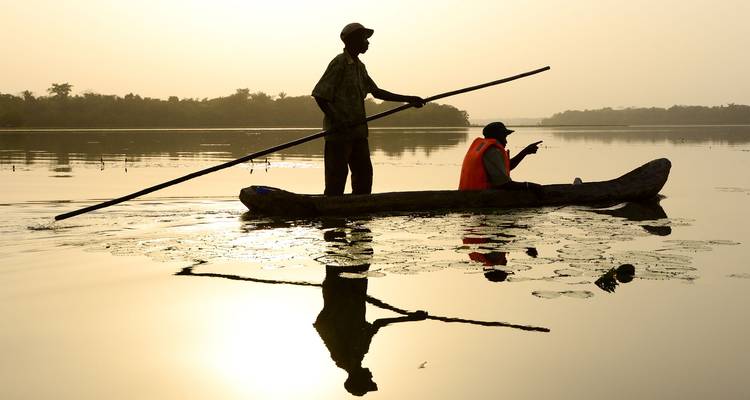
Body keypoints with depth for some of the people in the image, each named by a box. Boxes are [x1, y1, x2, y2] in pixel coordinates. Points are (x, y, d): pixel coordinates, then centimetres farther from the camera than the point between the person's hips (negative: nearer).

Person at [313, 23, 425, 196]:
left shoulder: (359, 66, 16)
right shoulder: (339, 63, -11)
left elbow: (376, 92, 22)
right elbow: (319, 94, -15)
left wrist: (408, 99, 18)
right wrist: (336, 121, -23)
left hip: (358, 131, 9)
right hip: (339, 131, -9)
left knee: (364, 172, 8)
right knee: (337, 175, -7)